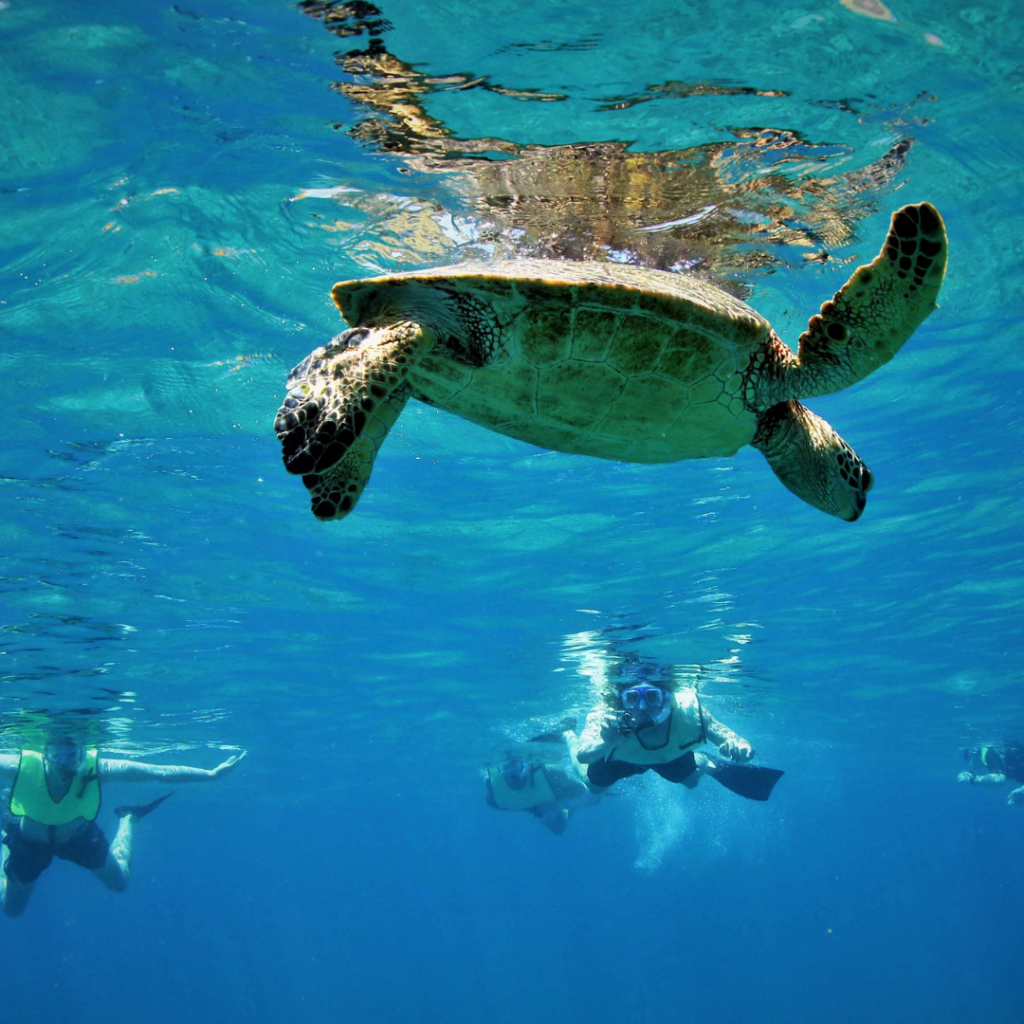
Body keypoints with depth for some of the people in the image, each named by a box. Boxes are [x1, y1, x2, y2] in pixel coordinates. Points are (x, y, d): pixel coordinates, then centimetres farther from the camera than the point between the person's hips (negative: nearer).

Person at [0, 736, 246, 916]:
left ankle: (127, 820, 39)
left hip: (78, 836, 0)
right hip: (29, 842, 0)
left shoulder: (97, 769, -37)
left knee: (120, 883, 17)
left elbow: (160, 773, -35)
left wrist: (212, 773, -37)